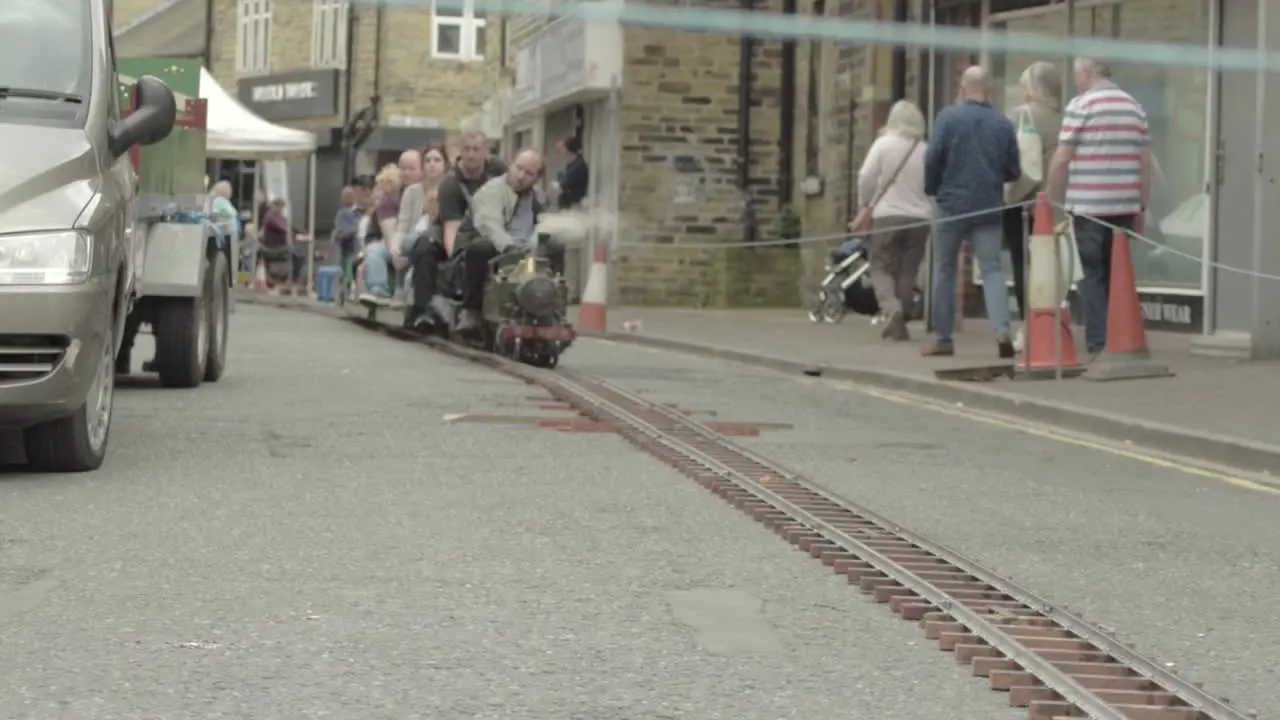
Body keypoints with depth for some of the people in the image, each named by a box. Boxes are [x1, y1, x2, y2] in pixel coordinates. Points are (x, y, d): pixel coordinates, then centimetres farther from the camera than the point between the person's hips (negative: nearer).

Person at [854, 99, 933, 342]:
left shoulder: (883, 144, -4)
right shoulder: (925, 150, 2)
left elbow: (866, 180, -4)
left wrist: (867, 203, 13)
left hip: (887, 216, -3)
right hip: (919, 218, 3)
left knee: (882, 268, 5)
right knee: (908, 272, 9)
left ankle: (892, 309, -21)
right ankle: (899, 325, 9)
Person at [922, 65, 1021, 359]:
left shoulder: (948, 117, -7)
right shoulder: (1003, 123, 2)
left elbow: (932, 158, -10)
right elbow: (1014, 170, 5)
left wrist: (931, 189, 7)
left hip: (952, 203, -2)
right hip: (988, 207, 2)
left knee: (944, 269, 10)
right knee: (992, 269, 2)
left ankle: (942, 337, 13)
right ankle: (1002, 330, -17)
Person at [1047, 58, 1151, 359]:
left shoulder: (1080, 105, -5)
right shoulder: (1134, 107, 12)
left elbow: (1061, 160, -7)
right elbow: (1145, 162, 10)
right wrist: (1141, 207, 15)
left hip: (1088, 206, -5)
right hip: (1125, 207, 5)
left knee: (1091, 275, 0)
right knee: (1117, 275, 12)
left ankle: (1098, 346, -5)